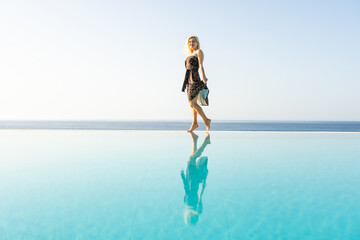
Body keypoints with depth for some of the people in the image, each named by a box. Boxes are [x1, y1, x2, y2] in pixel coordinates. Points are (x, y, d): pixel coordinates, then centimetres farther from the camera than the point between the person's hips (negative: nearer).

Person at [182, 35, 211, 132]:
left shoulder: (199, 51, 1)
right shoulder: (189, 54, 24)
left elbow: (201, 65, -13)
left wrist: (203, 77, -23)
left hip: (195, 79, -8)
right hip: (189, 79, 8)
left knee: (192, 103, -12)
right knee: (192, 103, 7)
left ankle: (206, 120, -2)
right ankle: (194, 123, 11)